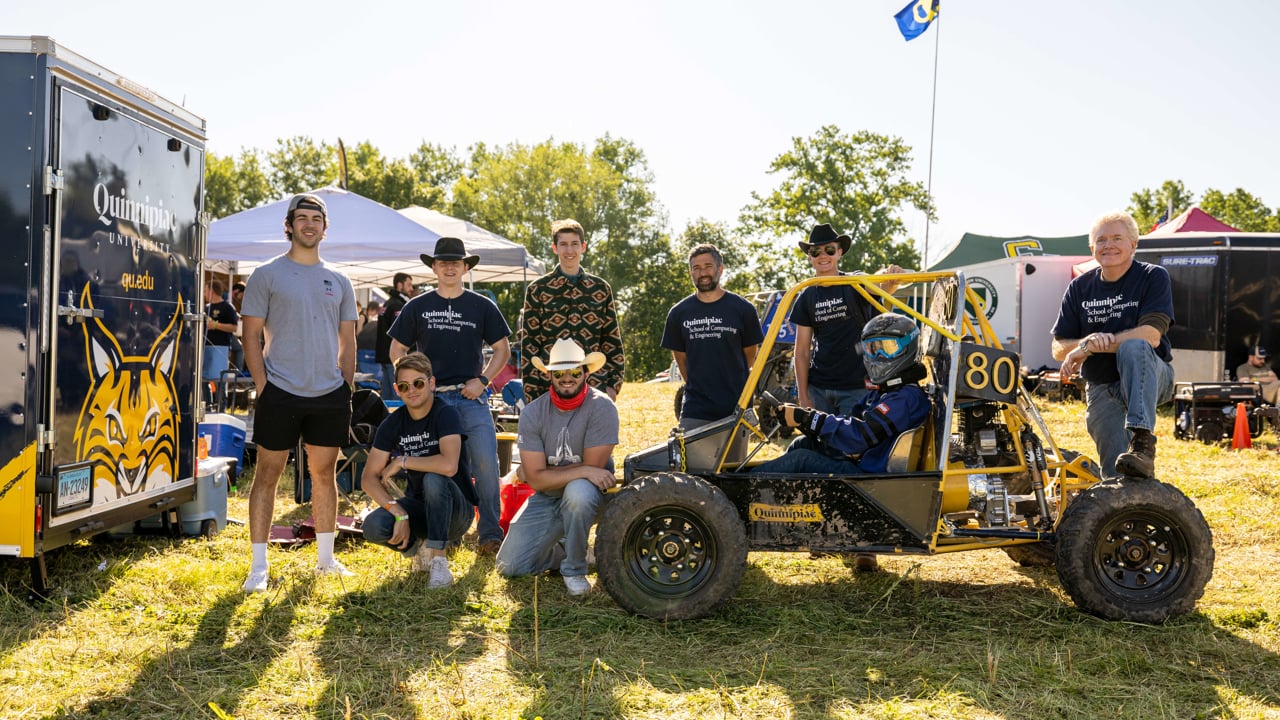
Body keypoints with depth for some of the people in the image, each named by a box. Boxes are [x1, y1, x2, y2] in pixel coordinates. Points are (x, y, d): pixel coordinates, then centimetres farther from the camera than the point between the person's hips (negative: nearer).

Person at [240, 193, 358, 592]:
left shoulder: (339, 282, 12)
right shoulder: (266, 275, 1)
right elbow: (252, 337, -1)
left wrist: (346, 390, 7)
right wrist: (263, 388, -9)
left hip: (330, 395, 4)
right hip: (280, 393, -4)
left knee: (324, 473, 11)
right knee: (267, 473, 0)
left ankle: (326, 557, 22)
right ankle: (259, 566, 6)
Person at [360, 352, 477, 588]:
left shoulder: (446, 415, -17)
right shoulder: (392, 424, -2)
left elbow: (448, 466, -35)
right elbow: (369, 478, -7)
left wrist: (402, 461, -22)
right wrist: (399, 513, -22)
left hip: (456, 509, -4)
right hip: (420, 506, 4)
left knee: (434, 479, -36)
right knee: (374, 526, -25)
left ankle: (438, 560, -23)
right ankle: (419, 546, 7)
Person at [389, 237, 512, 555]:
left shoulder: (482, 306, 8)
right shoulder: (417, 307, 8)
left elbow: (503, 348, 11)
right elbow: (396, 350, 13)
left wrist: (482, 380, -2)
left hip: (471, 398, -1)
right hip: (432, 398, 1)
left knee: (485, 461, -11)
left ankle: (490, 533, -2)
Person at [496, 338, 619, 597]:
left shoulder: (602, 408, -18)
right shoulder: (533, 413, -10)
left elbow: (593, 467, -18)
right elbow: (535, 479, -15)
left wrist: (548, 473, -12)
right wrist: (583, 471, -26)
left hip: (584, 494, -3)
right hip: (545, 499, 3)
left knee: (578, 491, -39)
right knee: (509, 566, -7)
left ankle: (575, 568, -14)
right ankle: (563, 548, 23)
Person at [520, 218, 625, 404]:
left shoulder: (601, 288, 10)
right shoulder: (537, 289, 3)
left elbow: (613, 339, 11)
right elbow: (529, 343, 2)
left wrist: (613, 384, 3)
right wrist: (531, 393, -3)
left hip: (595, 388, 2)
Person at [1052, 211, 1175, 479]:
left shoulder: (1153, 277, -4)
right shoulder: (1080, 288, 7)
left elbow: (1150, 336, -18)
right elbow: (1059, 349, 6)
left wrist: (1088, 348, -20)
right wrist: (1085, 341, -18)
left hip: (1150, 379, -3)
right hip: (1101, 390, 3)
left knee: (1133, 347, -38)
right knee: (1117, 475, -13)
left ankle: (1142, 443, -45)